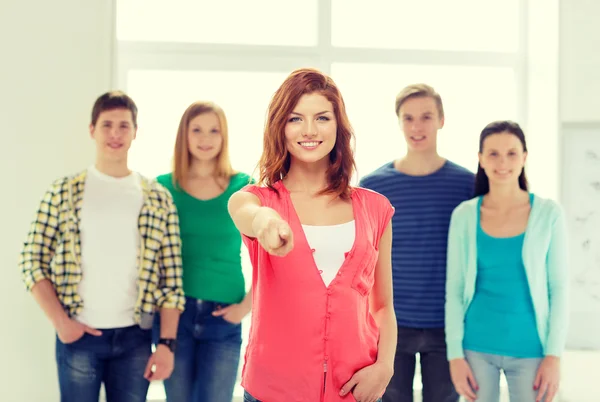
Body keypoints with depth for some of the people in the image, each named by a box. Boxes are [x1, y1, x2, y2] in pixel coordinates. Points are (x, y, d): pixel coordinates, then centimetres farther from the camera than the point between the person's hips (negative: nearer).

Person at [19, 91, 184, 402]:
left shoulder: (158, 198, 3)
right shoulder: (64, 192, 1)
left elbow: (171, 277, 1)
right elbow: (32, 261, 0)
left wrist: (167, 343, -4)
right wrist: (60, 321, -8)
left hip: (135, 338, 1)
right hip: (78, 335, -1)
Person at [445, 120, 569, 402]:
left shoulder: (548, 214, -3)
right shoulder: (464, 215, -2)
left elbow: (559, 288, -2)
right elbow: (454, 289, 1)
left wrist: (554, 355, -6)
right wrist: (455, 354, -3)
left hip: (529, 350, -1)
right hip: (477, 347, 1)